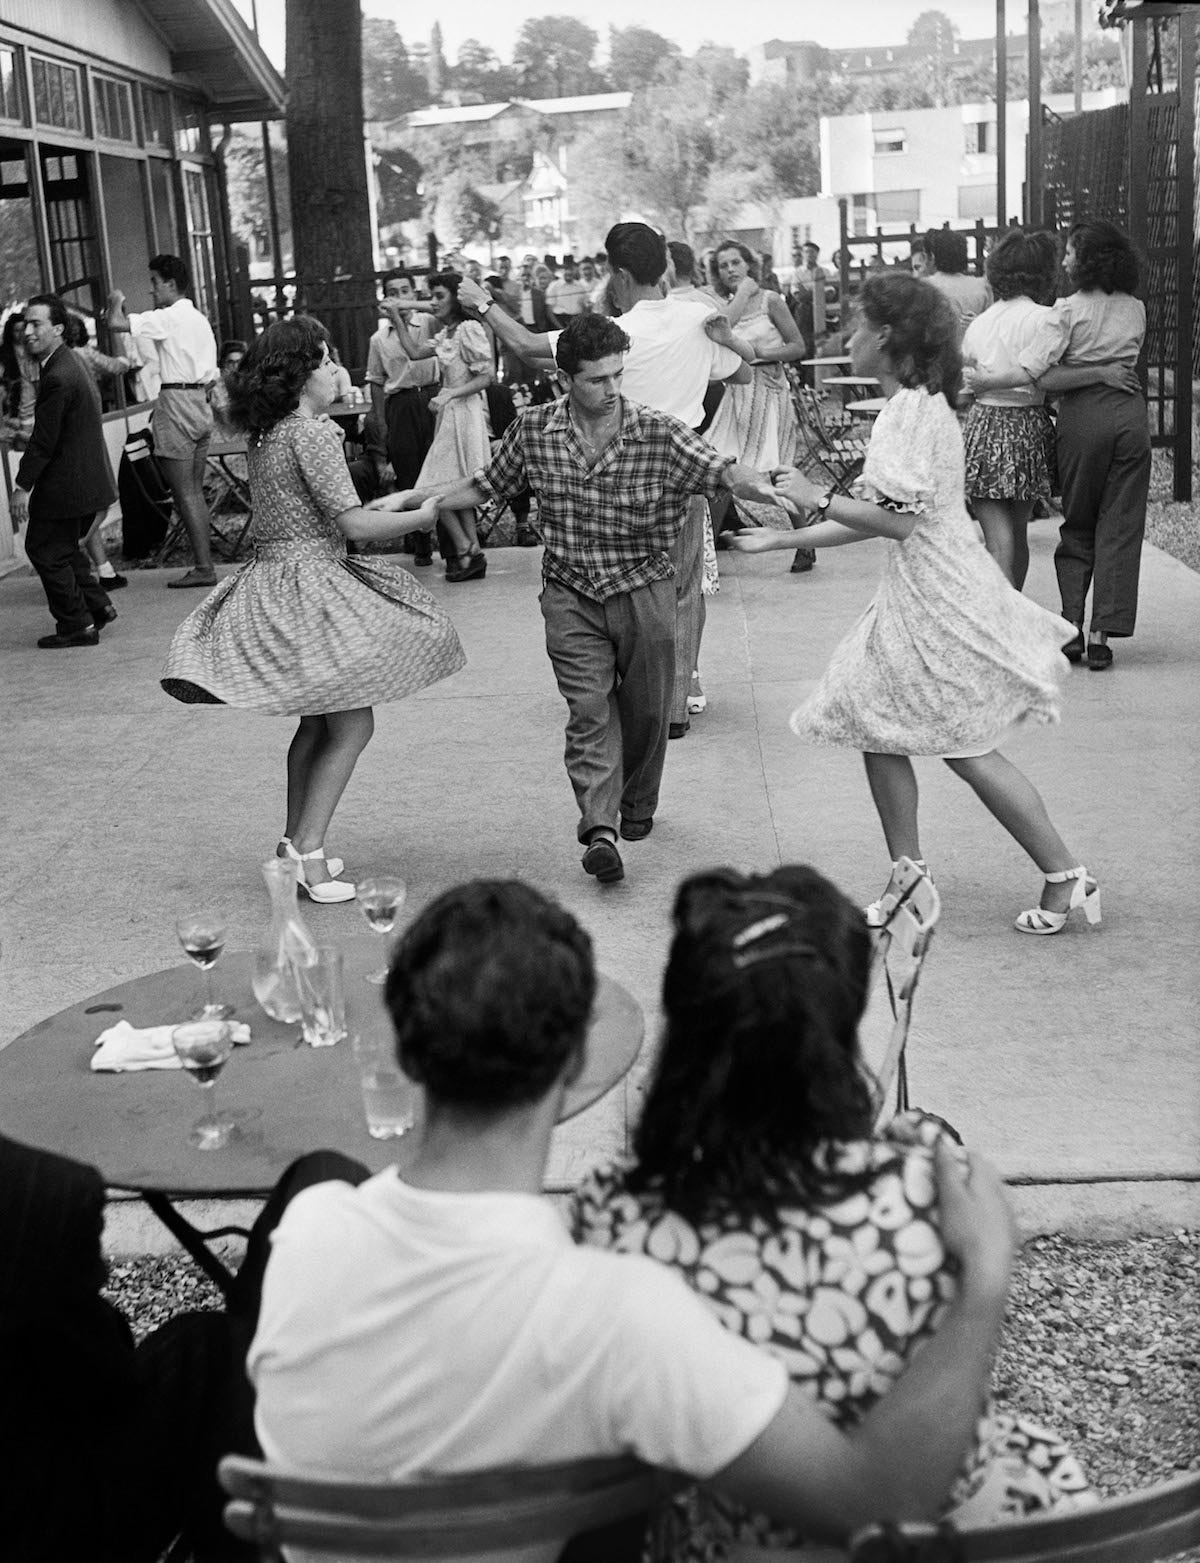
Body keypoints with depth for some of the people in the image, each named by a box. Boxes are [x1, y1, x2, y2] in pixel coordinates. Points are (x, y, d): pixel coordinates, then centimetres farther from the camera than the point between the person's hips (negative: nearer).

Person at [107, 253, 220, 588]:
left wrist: (116, 302, 1)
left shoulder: (170, 317, -10)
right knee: (195, 492, 12)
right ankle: (204, 563, 12)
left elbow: (116, 324, -18)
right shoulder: (200, 319, 18)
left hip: (175, 401, -9)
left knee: (184, 494, -6)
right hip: (200, 404, 9)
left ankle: (203, 567, -6)